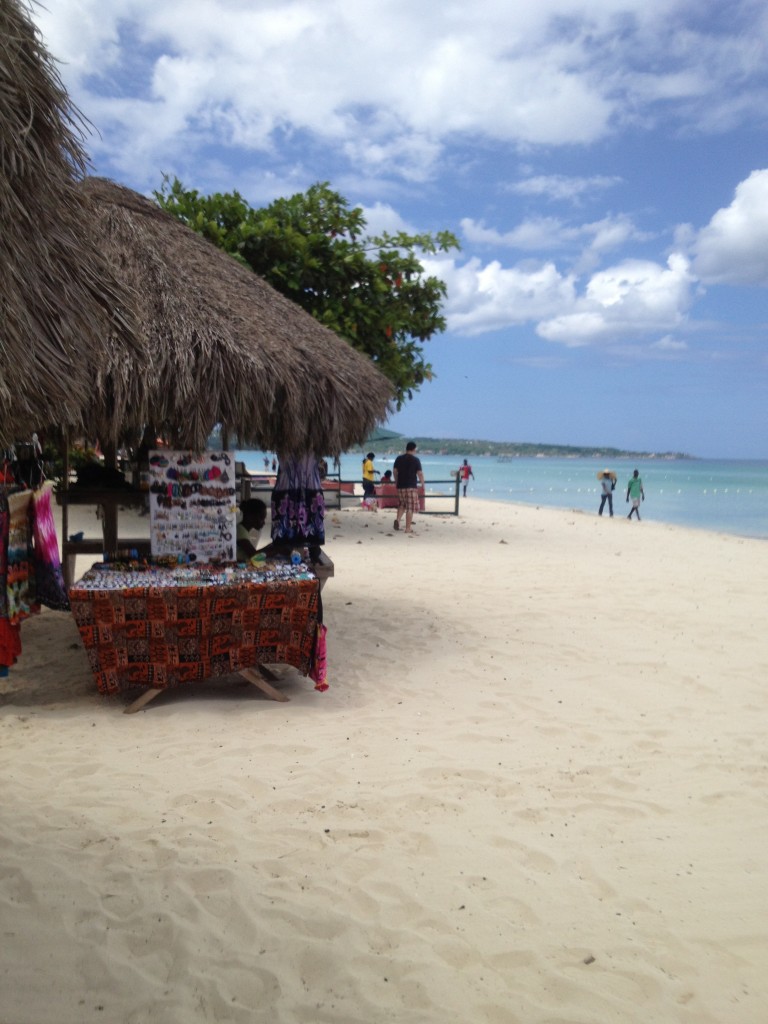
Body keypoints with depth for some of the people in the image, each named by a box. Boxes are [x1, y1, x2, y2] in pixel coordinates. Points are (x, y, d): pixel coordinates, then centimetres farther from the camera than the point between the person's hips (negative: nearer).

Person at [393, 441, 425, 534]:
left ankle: (398, 519, -4)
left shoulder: (399, 458, 6)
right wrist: (422, 484, 3)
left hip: (401, 485, 4)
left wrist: (396, 482, 24)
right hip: (412, 486, -4)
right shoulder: (416, 459, -6)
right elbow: (420, 473, -8)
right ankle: (408, 528, 0)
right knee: (410, 507, 1)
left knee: (401, 505, 20)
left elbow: (394, 471, 11)